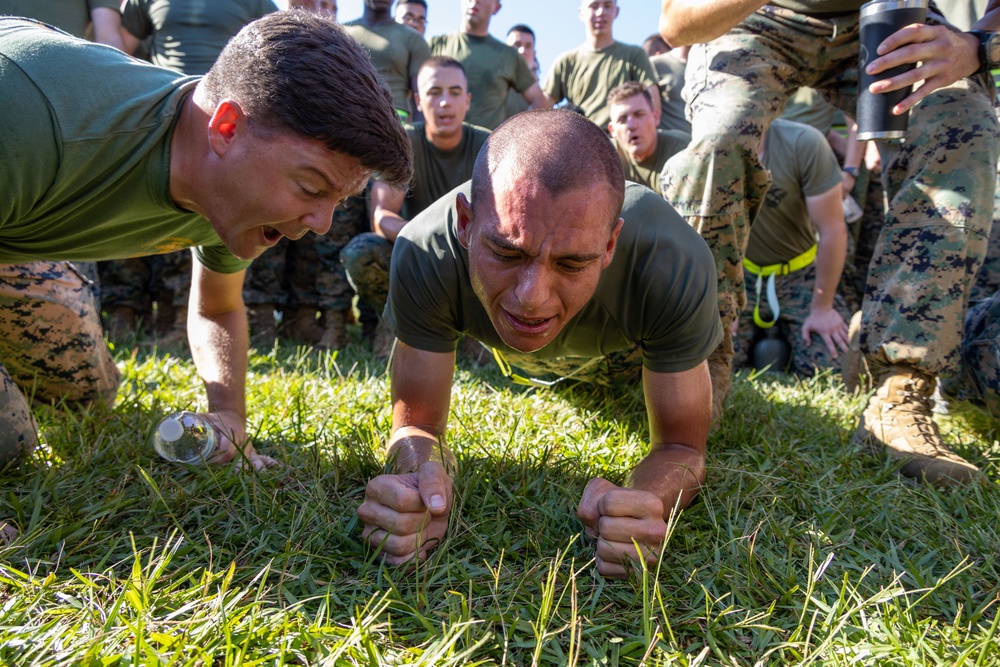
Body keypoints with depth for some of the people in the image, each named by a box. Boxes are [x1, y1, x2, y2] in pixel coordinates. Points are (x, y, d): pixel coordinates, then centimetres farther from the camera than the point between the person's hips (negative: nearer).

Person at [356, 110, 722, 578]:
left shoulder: (676, 266, -46)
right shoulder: (424, 255, -43)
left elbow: (681, 445, -34)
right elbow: (418, 422, -32)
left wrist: (645, 508, -58)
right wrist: (419, 479, -57)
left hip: (630, 361, 0)